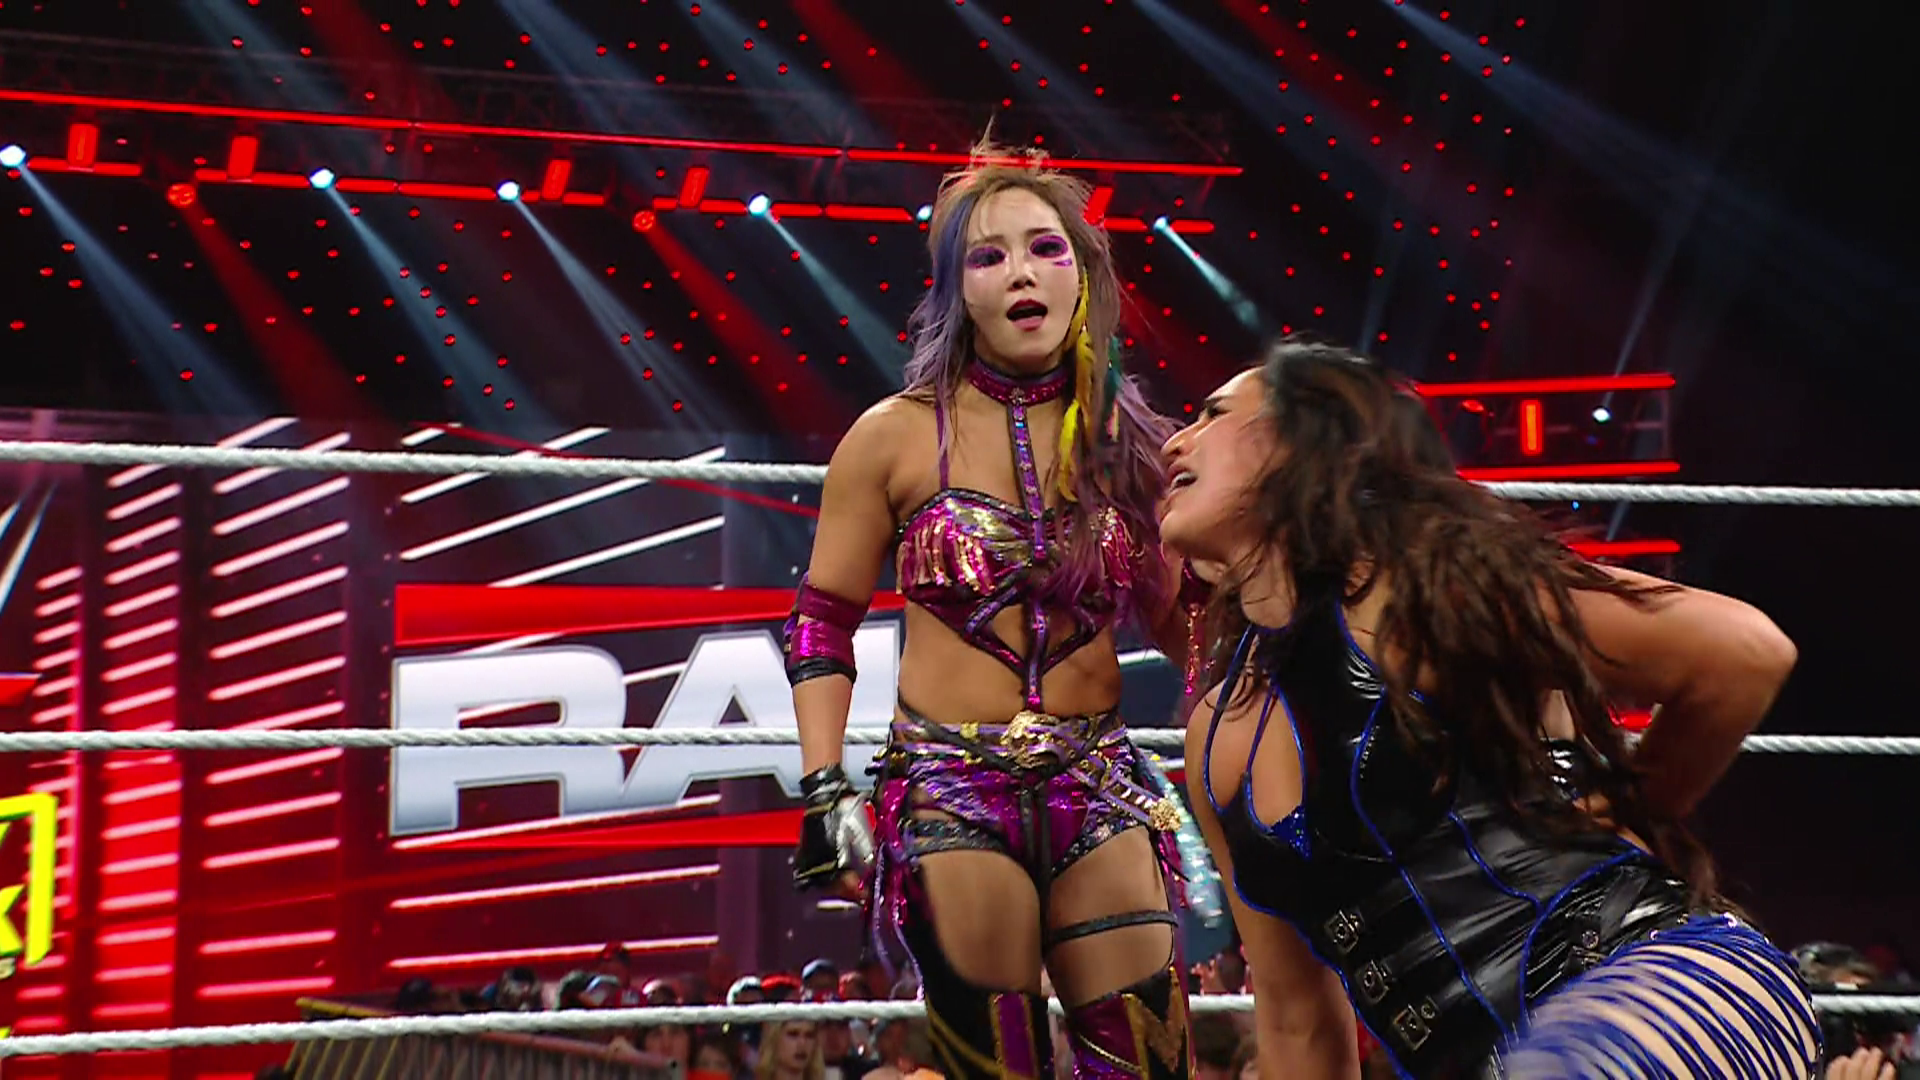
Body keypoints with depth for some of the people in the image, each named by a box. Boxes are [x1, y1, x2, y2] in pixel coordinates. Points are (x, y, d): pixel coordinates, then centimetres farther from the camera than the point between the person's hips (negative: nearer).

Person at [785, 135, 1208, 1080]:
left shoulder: (1127, 441, 7)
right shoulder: (896, 437, -1)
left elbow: (1178, 617, 16)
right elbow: (822, 621, 3)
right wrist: (825, 791, -4)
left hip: (1098, 786, 3)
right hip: (951, 789, -2)